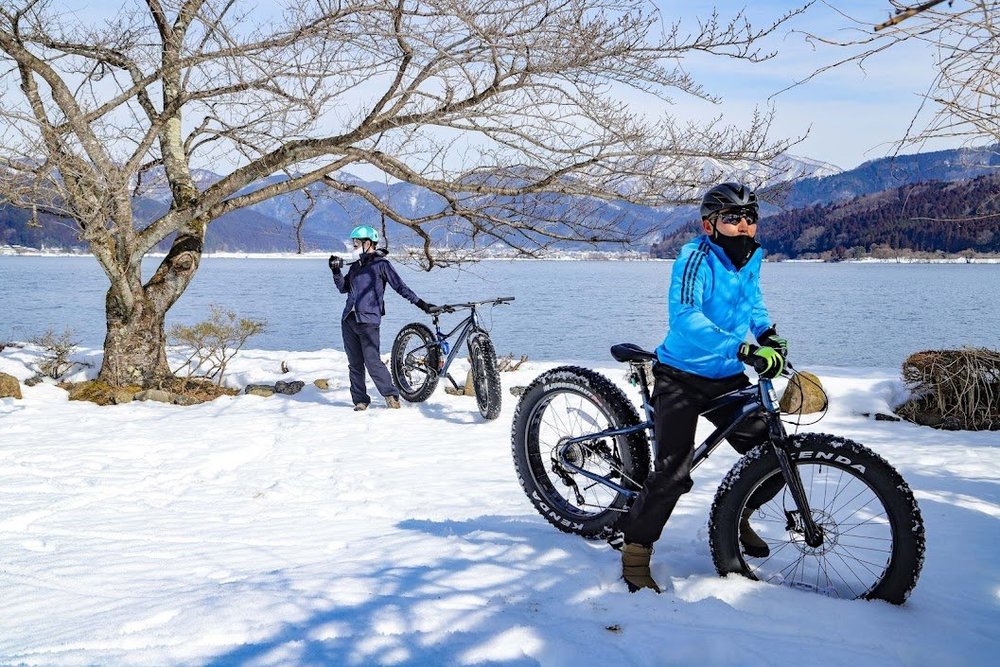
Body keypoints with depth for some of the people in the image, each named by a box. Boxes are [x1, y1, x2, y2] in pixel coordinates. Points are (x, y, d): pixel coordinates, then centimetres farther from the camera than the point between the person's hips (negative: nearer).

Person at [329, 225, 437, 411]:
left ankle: (391, 395, 0)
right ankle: (360, 400, 14)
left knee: (373, 362, -13)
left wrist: (421, 304, -12)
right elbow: (343, 288, 22)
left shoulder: (381, 264, -2)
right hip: (349, 320, 7)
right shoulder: (356, 266, 17)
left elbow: (400, 287, -5)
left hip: (368, 321, -7)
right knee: (354, 364, 7)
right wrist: (336, 271, 6)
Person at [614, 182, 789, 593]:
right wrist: (743, 350, -43)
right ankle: (634, 548, 2)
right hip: (682, 377, -7)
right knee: (673, 473, -17)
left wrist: (768, 334, 9)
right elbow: (685, 317, -35)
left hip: (727, 379, 7)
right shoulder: (697, 257, -19)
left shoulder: (751, 258, 4)